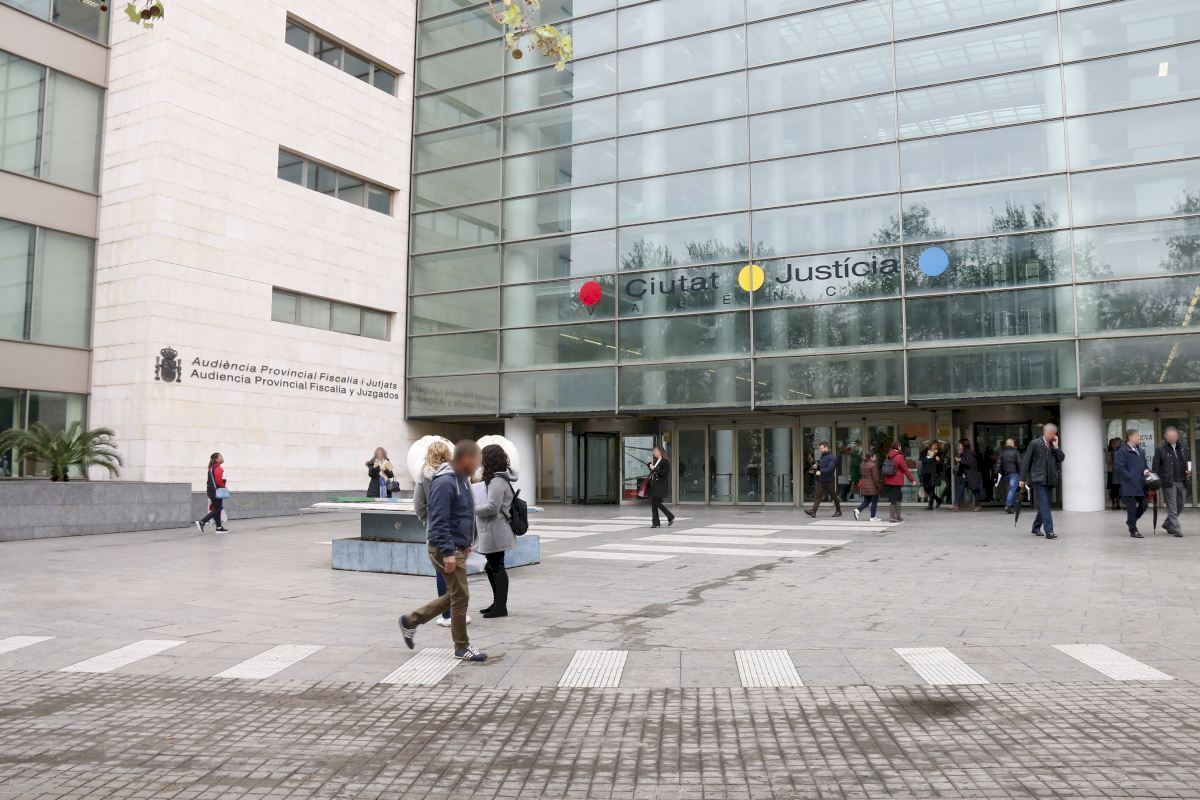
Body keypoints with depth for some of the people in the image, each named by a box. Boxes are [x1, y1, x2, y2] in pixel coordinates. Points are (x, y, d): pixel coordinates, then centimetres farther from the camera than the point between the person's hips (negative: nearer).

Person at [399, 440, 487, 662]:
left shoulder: (462, 480, 13)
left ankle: (411, 621, 28)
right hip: (446, 549, -10)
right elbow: (439, 521, -23)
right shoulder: (444, 482, -19)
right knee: (460, 596, -2)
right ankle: (462, 647, 10)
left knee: (454, 595, 16)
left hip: (458, 548, 10)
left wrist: (467, 543, 21)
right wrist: (448, 552, -25)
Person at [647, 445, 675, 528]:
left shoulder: (665, 461, -9)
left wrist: (654, 468, -21)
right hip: (654, 485, 9)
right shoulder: (655, 460, 16)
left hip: (661, 486, -9)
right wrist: (649, 464, 17)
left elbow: (664, 472, -20)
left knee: (658, 503, -10)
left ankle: (671, 517, 6)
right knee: (653, 504, 5)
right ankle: (655, 523, 8)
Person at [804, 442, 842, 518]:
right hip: (821, 480, 7)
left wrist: (821, 472, -33)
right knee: (818, 496, -2)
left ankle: (838, 511, 21)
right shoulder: (822, 456, 14)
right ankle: (813, 511, -11)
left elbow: (830, 468, -26)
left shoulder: (832, 457, -13)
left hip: (829, 480, -7)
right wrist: (816, 467, 5)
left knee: (834, 496, 6)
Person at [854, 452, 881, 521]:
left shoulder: (862, 465, 9)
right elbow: (875, 477, -15)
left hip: (864, 486, 7)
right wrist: (879, 486, -9)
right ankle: (873, 517, 6)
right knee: (874, 502, 3)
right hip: (873, 486, -7)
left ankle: (858, 510, -7)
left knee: (866, 501, 15)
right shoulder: (873, 465, -14)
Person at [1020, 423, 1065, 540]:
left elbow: (1061, 458, 5)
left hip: (1050, 480, 6)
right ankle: (1049, 531, -17)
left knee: (1044, 505, 12)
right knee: (1044, 505, -13)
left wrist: (1055, 447, -5)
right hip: (1039, 479, -6)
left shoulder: (1054, 445, 12)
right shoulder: (1035, 444, -4)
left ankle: (1036, 528, 26)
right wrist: (1023, 479, -6)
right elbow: (1026, 461, -4)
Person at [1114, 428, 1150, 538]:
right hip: (1128, 485, -7)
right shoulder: (1122, 450, -8)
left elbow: (1144, 463, 24)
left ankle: (1131, 522, 32)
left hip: (1140, 484, 7)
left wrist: (1146, 470, 2)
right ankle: (1133, 530, 8)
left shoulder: (1141, 450, 15)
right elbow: (1119, 467, -14)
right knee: (1132, 507, -1)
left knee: (1143, 505, 9)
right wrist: (1131, 478, -17)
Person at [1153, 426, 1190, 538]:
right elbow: (1156, 467, -3)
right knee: (1172, 507, -4)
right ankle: (1176, 529, -2)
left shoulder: (1183, 447, 9)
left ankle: (1168, 524, 30)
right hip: (1169, 482, -5)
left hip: (1182, 481, 5)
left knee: (1180, 506, 13)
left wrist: (1189, 470, 2)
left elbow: (1188, 460, 21)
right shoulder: (1161, 450, -5)